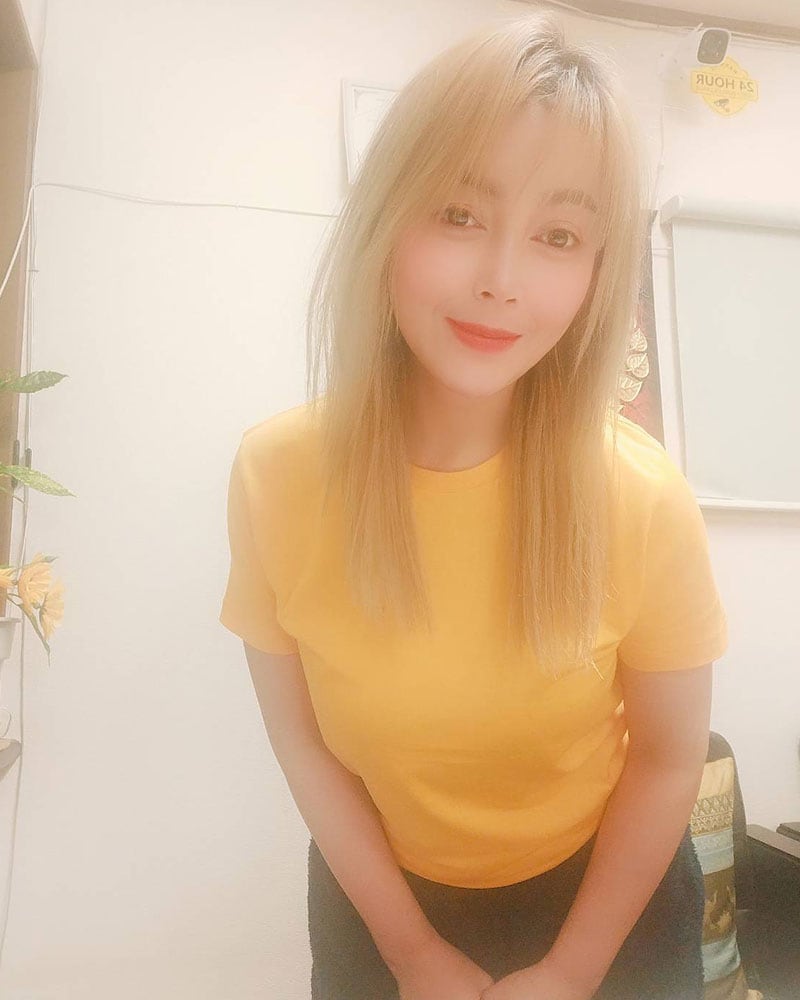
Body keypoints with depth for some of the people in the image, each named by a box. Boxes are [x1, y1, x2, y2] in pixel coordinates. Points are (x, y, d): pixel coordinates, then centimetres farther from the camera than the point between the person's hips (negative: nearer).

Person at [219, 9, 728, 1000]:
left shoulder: (642, 497, -26)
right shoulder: (276, 472, -24)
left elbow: (668, 757, -12)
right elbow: (302, 740, -12)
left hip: (603, 892, 0)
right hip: (379, 896, 1)